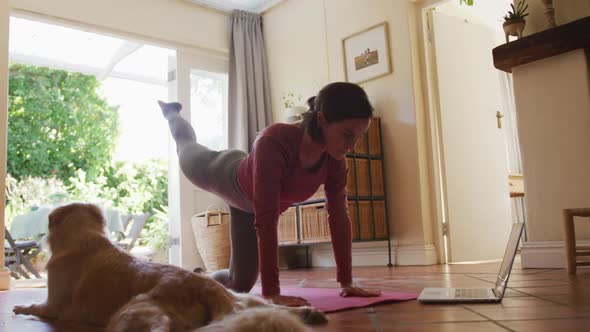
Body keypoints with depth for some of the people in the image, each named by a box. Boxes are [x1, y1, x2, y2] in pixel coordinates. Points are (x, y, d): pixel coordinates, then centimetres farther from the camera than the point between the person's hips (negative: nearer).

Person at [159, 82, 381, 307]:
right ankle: (172, 114, 61)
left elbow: (339, 216, -22)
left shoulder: (335, 159, -30)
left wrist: (346, 282, -24)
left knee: (239, 284, 11)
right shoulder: (274, 141, -48)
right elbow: (265, 221, -50)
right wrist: (271, 293, -51)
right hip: (225, 175, -5)